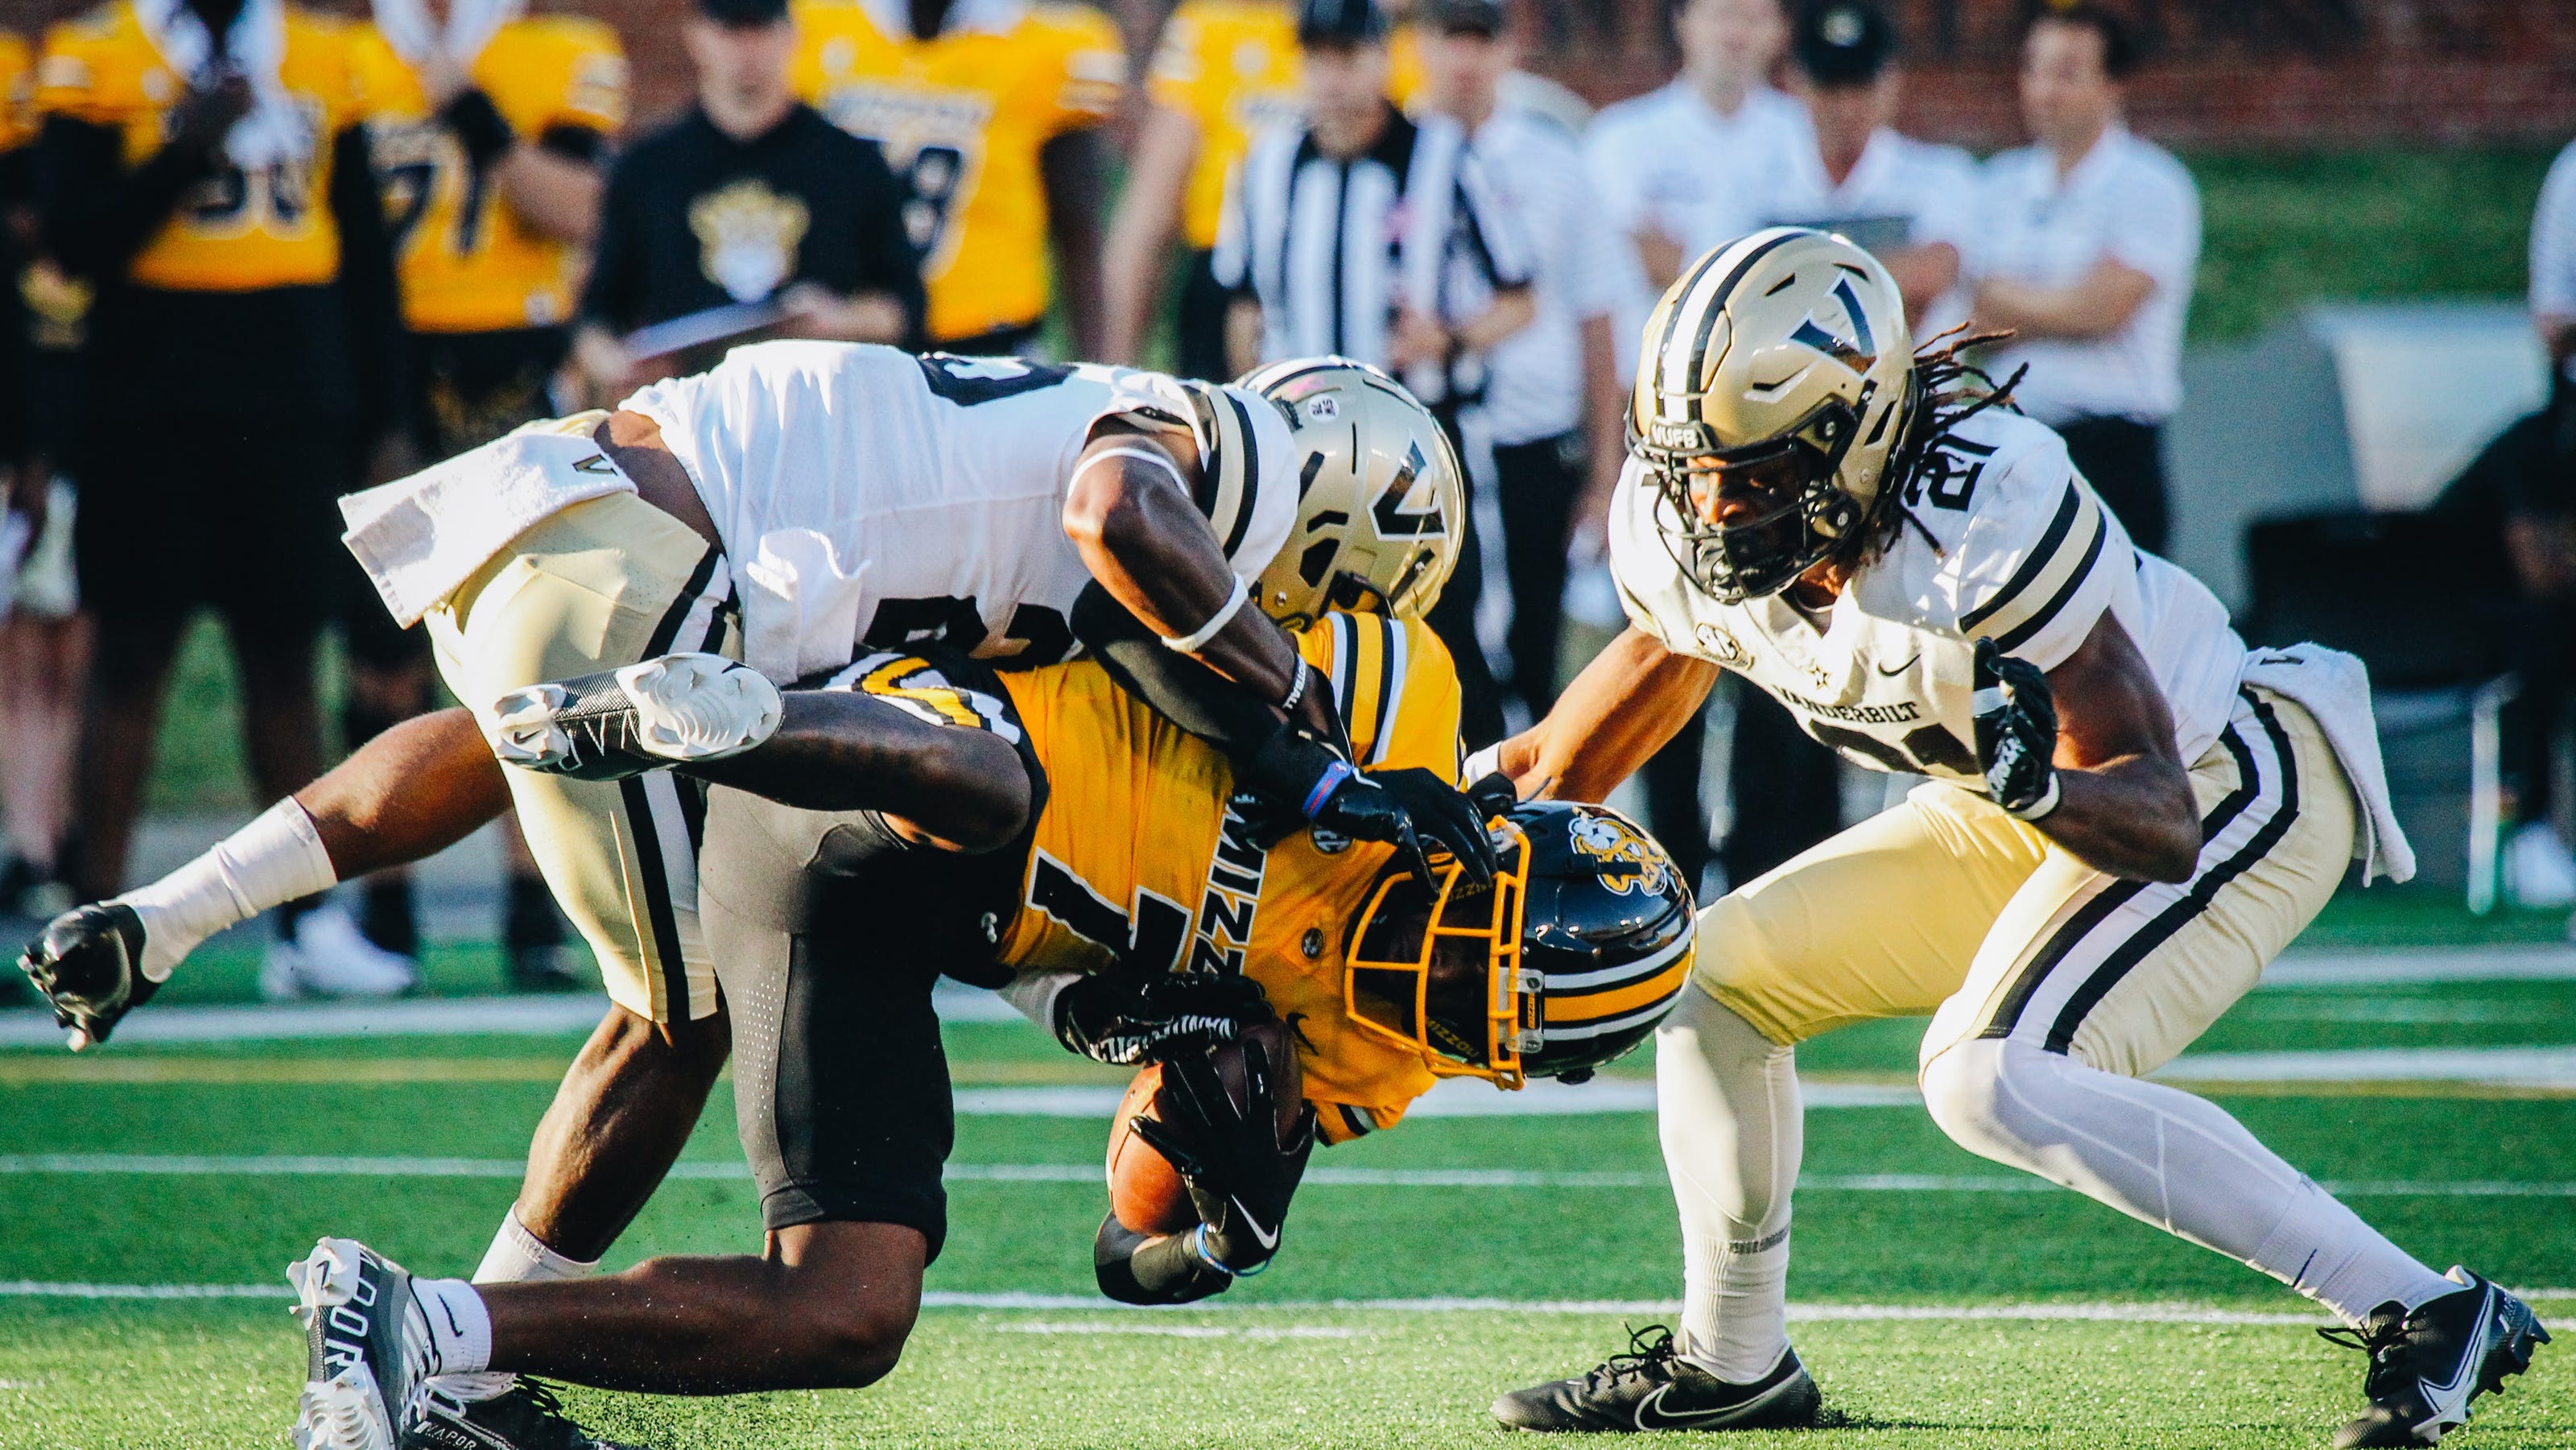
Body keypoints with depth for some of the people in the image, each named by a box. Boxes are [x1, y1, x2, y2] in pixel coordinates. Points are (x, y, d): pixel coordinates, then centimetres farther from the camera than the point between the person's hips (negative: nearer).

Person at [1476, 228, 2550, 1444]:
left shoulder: (1984, 513, -36)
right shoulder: (1676, 527, -15)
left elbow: (2162, 826, -34)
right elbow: (1660, 657, 13)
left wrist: (2033, 785, -53)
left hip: (2235, 788, -8)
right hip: (2043, 812, 9)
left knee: (1994, 1079, -27)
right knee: (1718, 974, 7)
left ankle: (2428, 1315, -24)